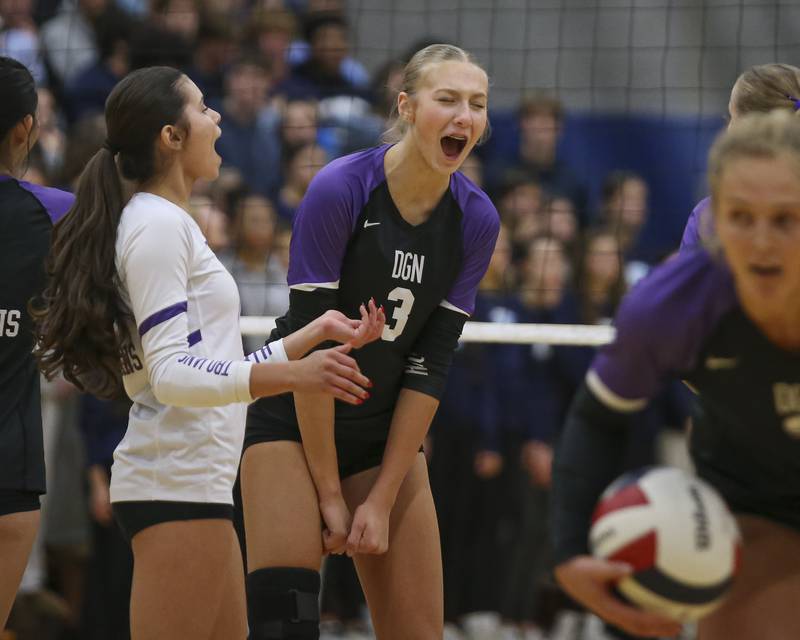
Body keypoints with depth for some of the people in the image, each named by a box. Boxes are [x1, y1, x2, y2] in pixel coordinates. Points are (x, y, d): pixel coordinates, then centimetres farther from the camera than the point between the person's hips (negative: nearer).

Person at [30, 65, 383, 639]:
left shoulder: (171, 225, 20)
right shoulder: (157, 225, -10)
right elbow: (171, 375, -19)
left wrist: (316, 334, 23)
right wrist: (290, 375, -31)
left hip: (196, 482, 10)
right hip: (177, 481, -10)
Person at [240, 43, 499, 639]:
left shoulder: (477, 221, -5)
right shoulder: (339, 190, -18)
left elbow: (429, 365, -5)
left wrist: (381, 501, -7)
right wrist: (329, 493, -16)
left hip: (390, 434, 4)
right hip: (295, 427, -4)